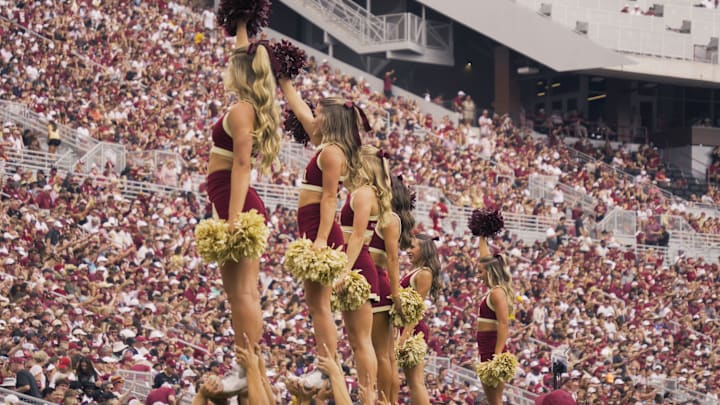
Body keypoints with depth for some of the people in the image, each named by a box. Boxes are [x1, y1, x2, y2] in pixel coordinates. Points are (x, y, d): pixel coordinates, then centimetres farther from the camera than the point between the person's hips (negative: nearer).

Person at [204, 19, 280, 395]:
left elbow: (241, 164, -20)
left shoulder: (240, 111, -14)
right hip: (239, 204, 11)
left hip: (236, 201, -11)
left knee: (243, 291, -13)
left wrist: (233, 217, -24)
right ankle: (245, 368, 14)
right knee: (237, 291, 12)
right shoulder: (252, 107, 11)